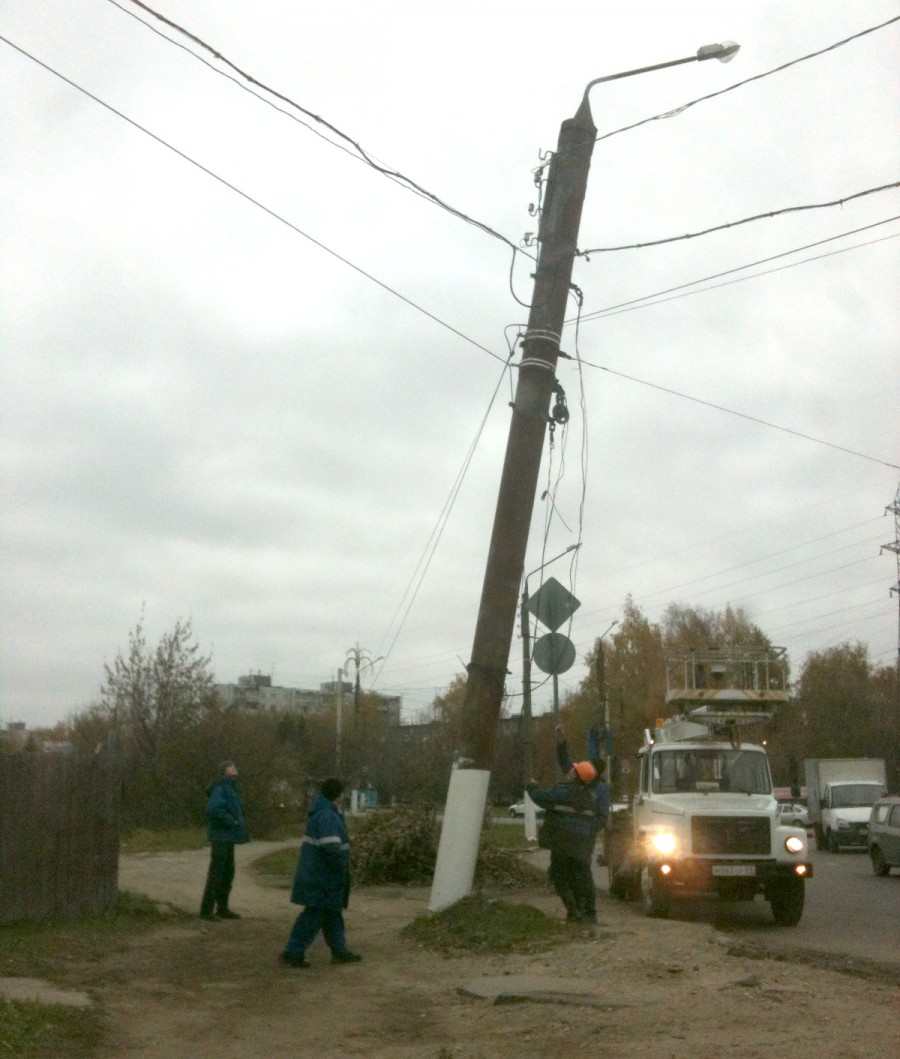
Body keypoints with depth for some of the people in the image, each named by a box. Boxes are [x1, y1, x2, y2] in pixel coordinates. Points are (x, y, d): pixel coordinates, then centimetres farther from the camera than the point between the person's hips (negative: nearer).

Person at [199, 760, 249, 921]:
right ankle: (206, 910, -1)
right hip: (220, 837, -10)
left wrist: (240, 825, 8)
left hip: (228, 837, 10)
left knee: (228, 873, 16)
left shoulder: (230, 789, 16)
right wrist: (232, 822, -21)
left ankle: (222, 908, 25)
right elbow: (213, 810, -30)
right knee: (216, 873, -6)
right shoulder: (220, 789, -16)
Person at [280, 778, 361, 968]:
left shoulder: (322, 812, 12)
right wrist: (341, 865, -19)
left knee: (332, 912, 17)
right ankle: (293, 953, -2)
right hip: (322, 876, -11)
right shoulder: (326, 816, -21)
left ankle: (339, 951, 25)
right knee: (314, 914, -5)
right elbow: (332, 846, -30)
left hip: (318, 873, 11)